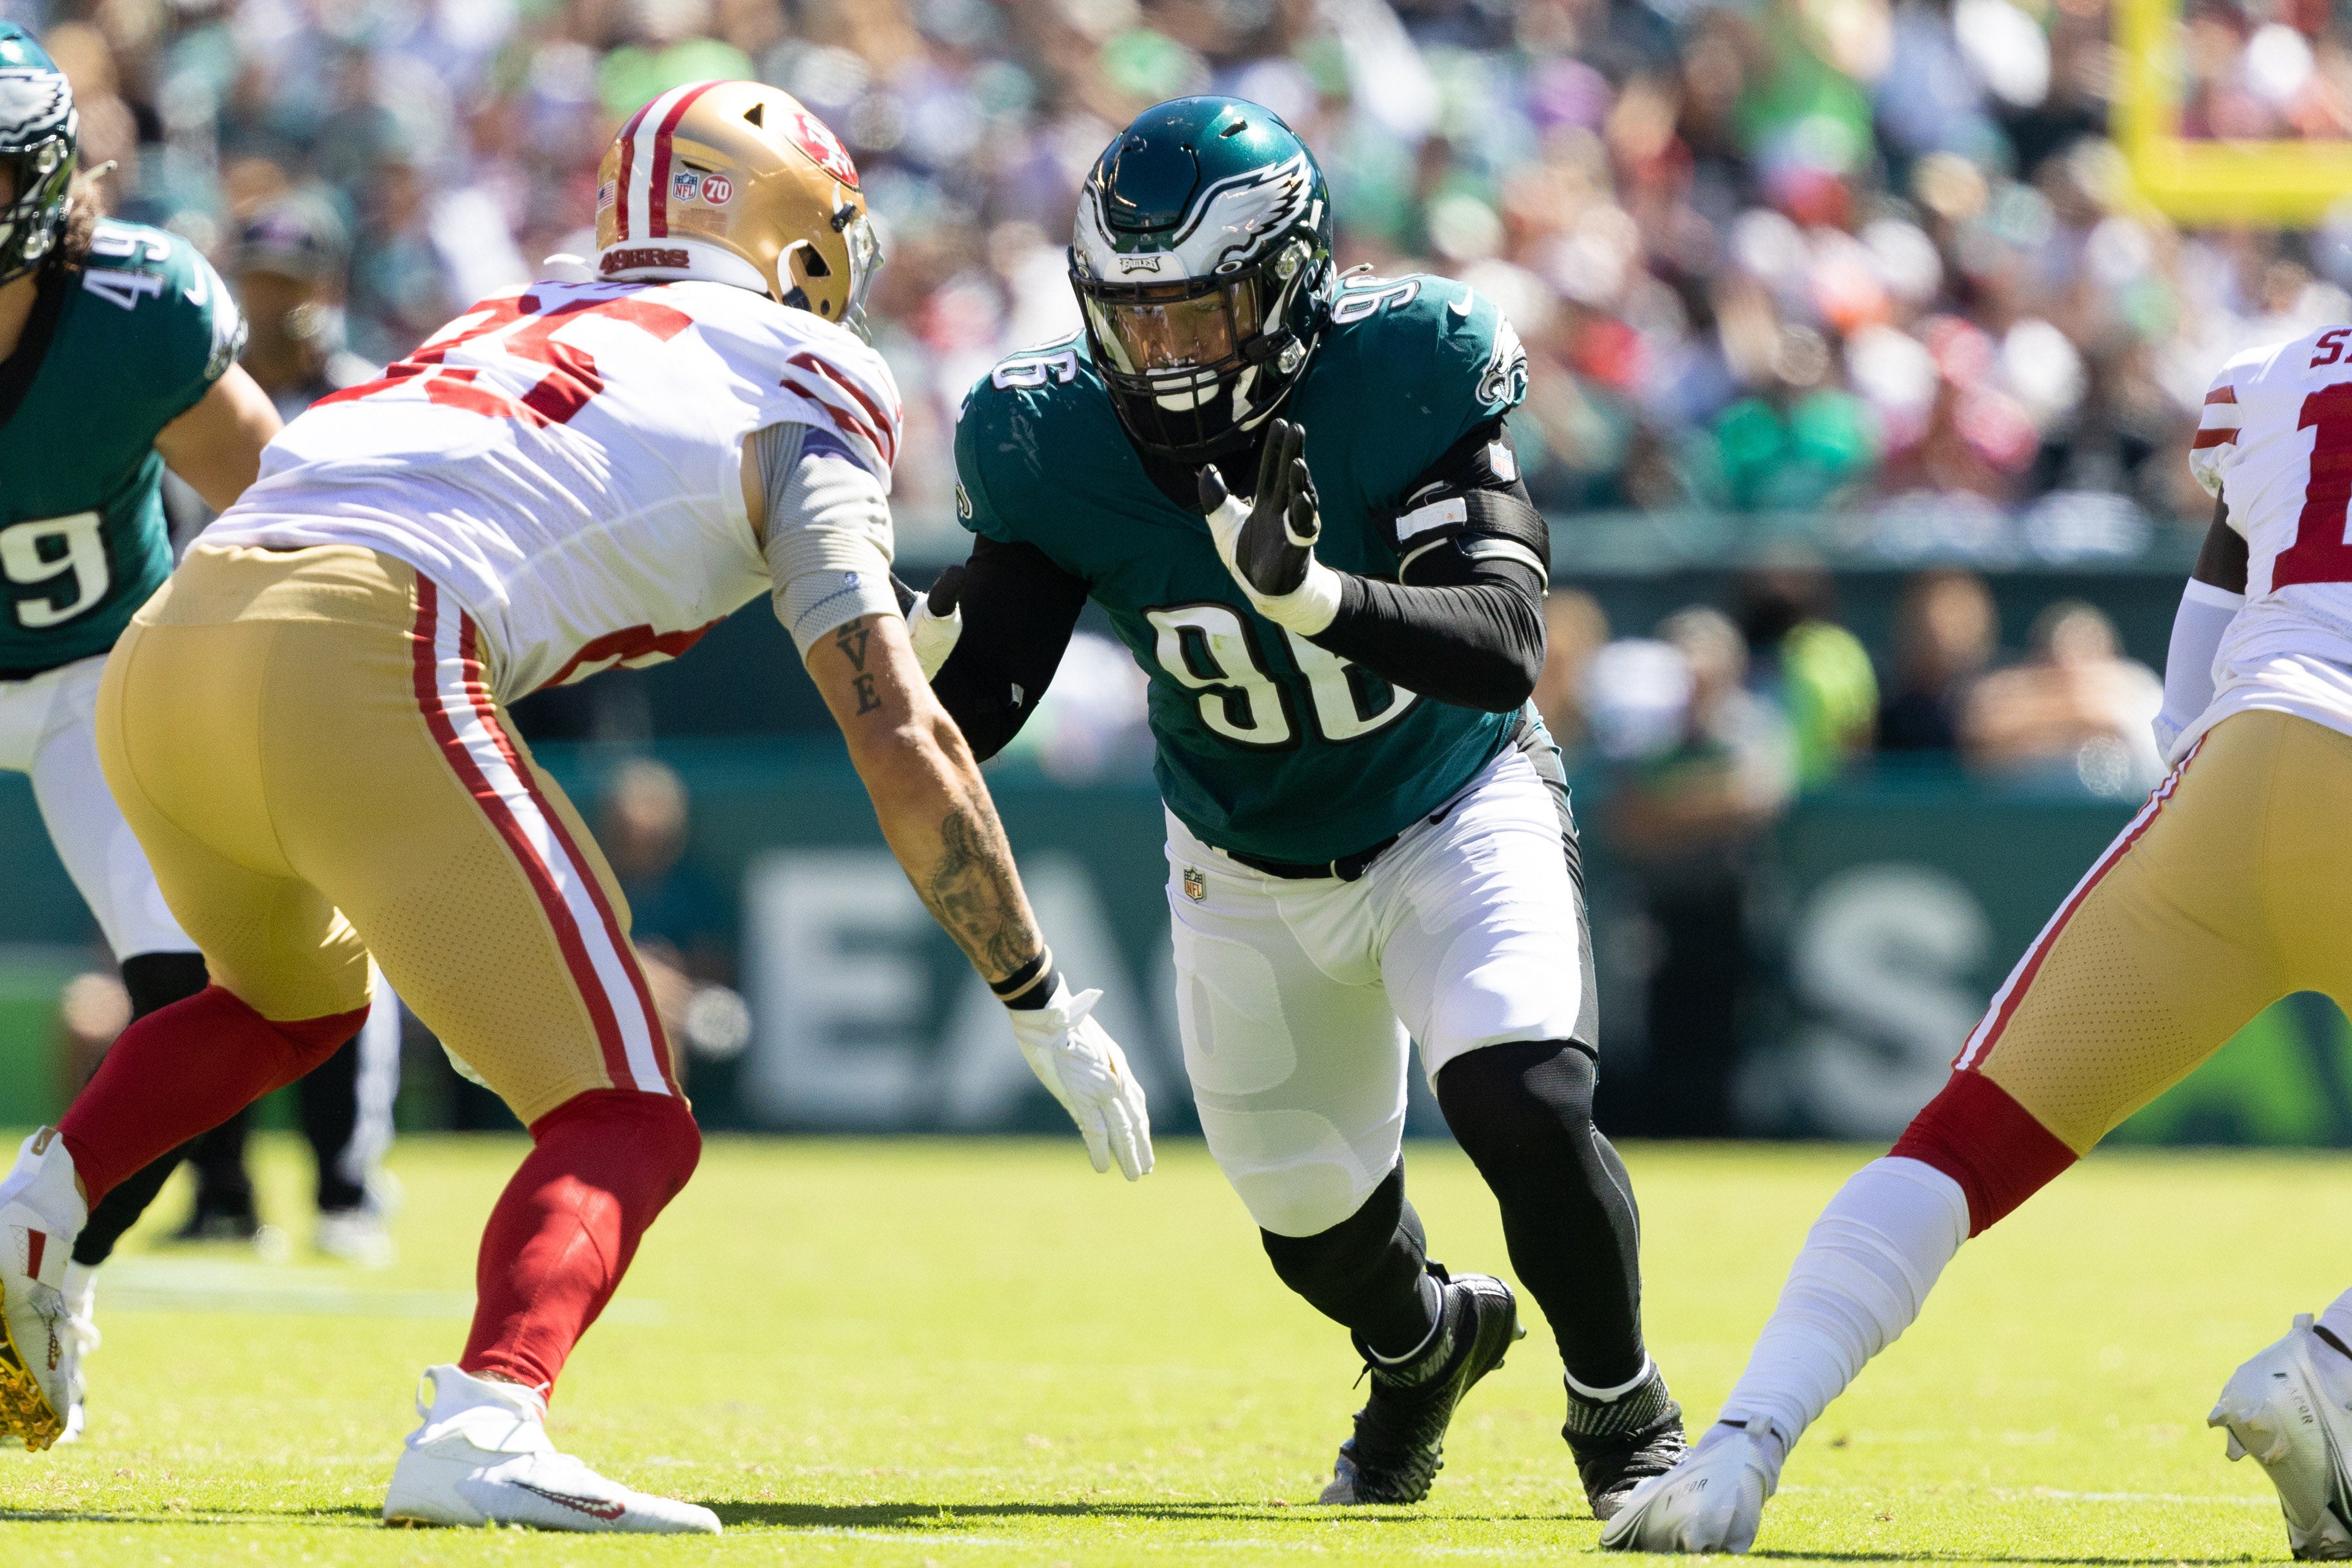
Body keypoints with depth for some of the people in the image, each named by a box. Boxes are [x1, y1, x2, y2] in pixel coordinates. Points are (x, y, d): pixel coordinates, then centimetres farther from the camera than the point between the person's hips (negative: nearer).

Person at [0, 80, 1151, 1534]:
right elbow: (898, 735, 8)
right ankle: (485, 1427, -30)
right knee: (626, 1126, -3)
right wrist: (1046, 1006, 13)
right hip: (357, 662, -7)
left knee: (293, 992, 37)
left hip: (163, 648, 7)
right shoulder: (799, 392, 15)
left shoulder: (519, 322, 32)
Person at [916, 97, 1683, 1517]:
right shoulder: (1055, 443, -22)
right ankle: (1428, 1344, 49)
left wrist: (1312, 595, -55)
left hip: (1454, 817, -3)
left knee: (1521, 1103, -26)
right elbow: (976, 710, -19)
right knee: (1315, 1222, 10)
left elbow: (1506, 650, -39)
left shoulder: (1404, 375, -30)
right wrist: (912, 643, -43)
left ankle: (1624, 1418, 2)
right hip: (1249, 868, 3)